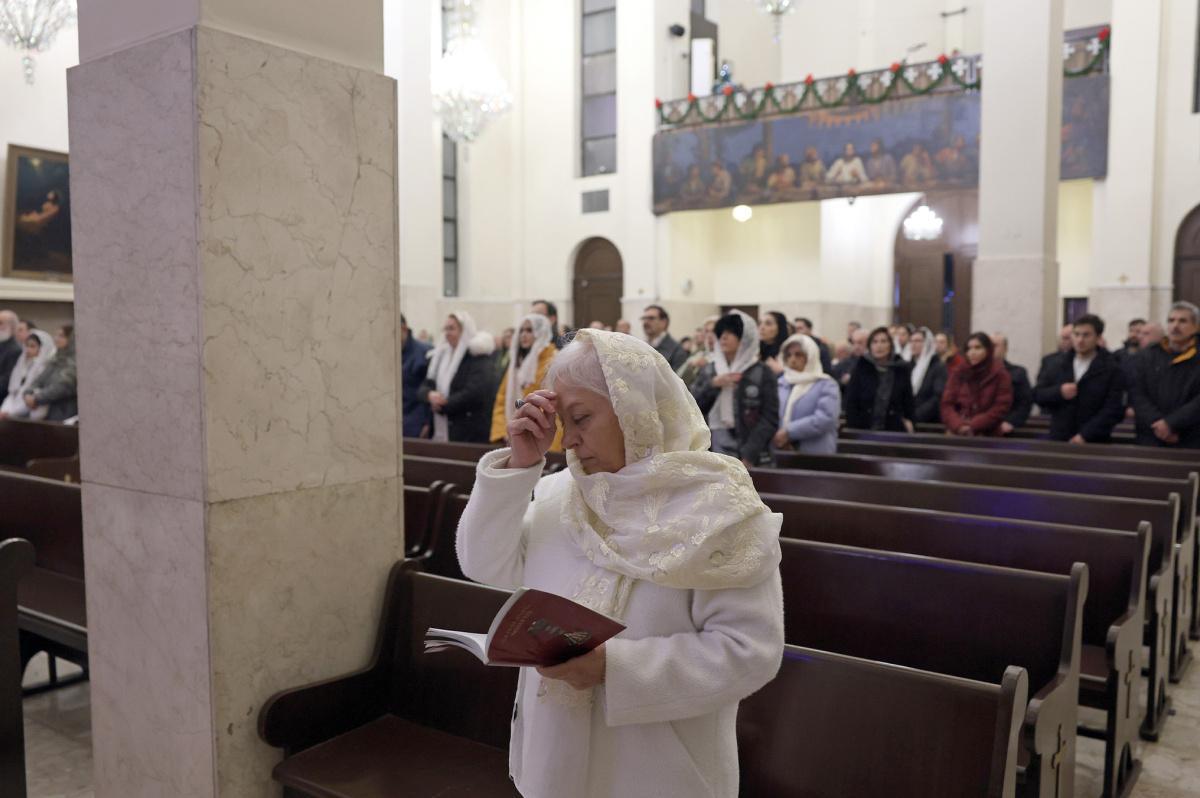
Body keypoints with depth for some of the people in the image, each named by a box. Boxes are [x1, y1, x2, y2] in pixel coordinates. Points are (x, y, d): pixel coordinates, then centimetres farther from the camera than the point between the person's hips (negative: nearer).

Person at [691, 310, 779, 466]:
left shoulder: (762, 374, -1)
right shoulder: (708, 371, 11)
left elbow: (770, 420, -6)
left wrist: (749, 455, -15)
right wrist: (712, 384, -9)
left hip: (750, 459, -3)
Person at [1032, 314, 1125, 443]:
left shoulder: (1112, 369, -2)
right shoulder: (1057, 364, 9)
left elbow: (1113, 410, -9)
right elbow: (1038, 395, 9)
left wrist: (1085, 435, -18)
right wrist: (1058, 392, -11)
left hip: (1094, 444, -3)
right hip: (1057, 440, 3)